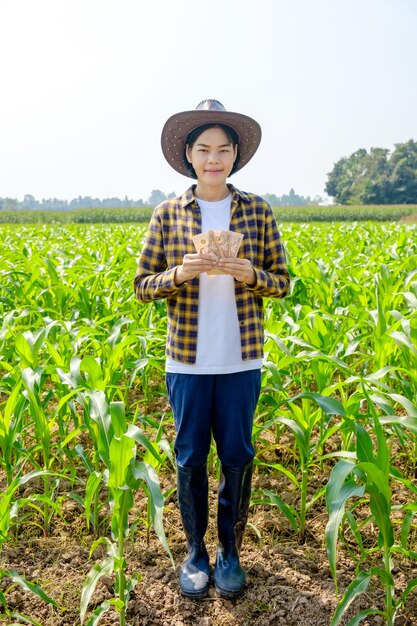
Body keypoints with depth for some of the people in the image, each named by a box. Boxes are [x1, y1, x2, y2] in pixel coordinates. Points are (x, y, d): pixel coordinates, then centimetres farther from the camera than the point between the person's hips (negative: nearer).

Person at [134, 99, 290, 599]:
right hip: (187, 360, 0)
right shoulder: (167, 214, 1)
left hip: (241, 360, 0)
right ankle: (195, 550, 31)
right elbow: (143, 286, 2)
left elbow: (281, 282, 5)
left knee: (237, 456, 10)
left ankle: (230, 550, 31)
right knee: (190, 457, 10)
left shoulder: (257, 210, 1)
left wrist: (250, 274, -16)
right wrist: (180, 274, -17)